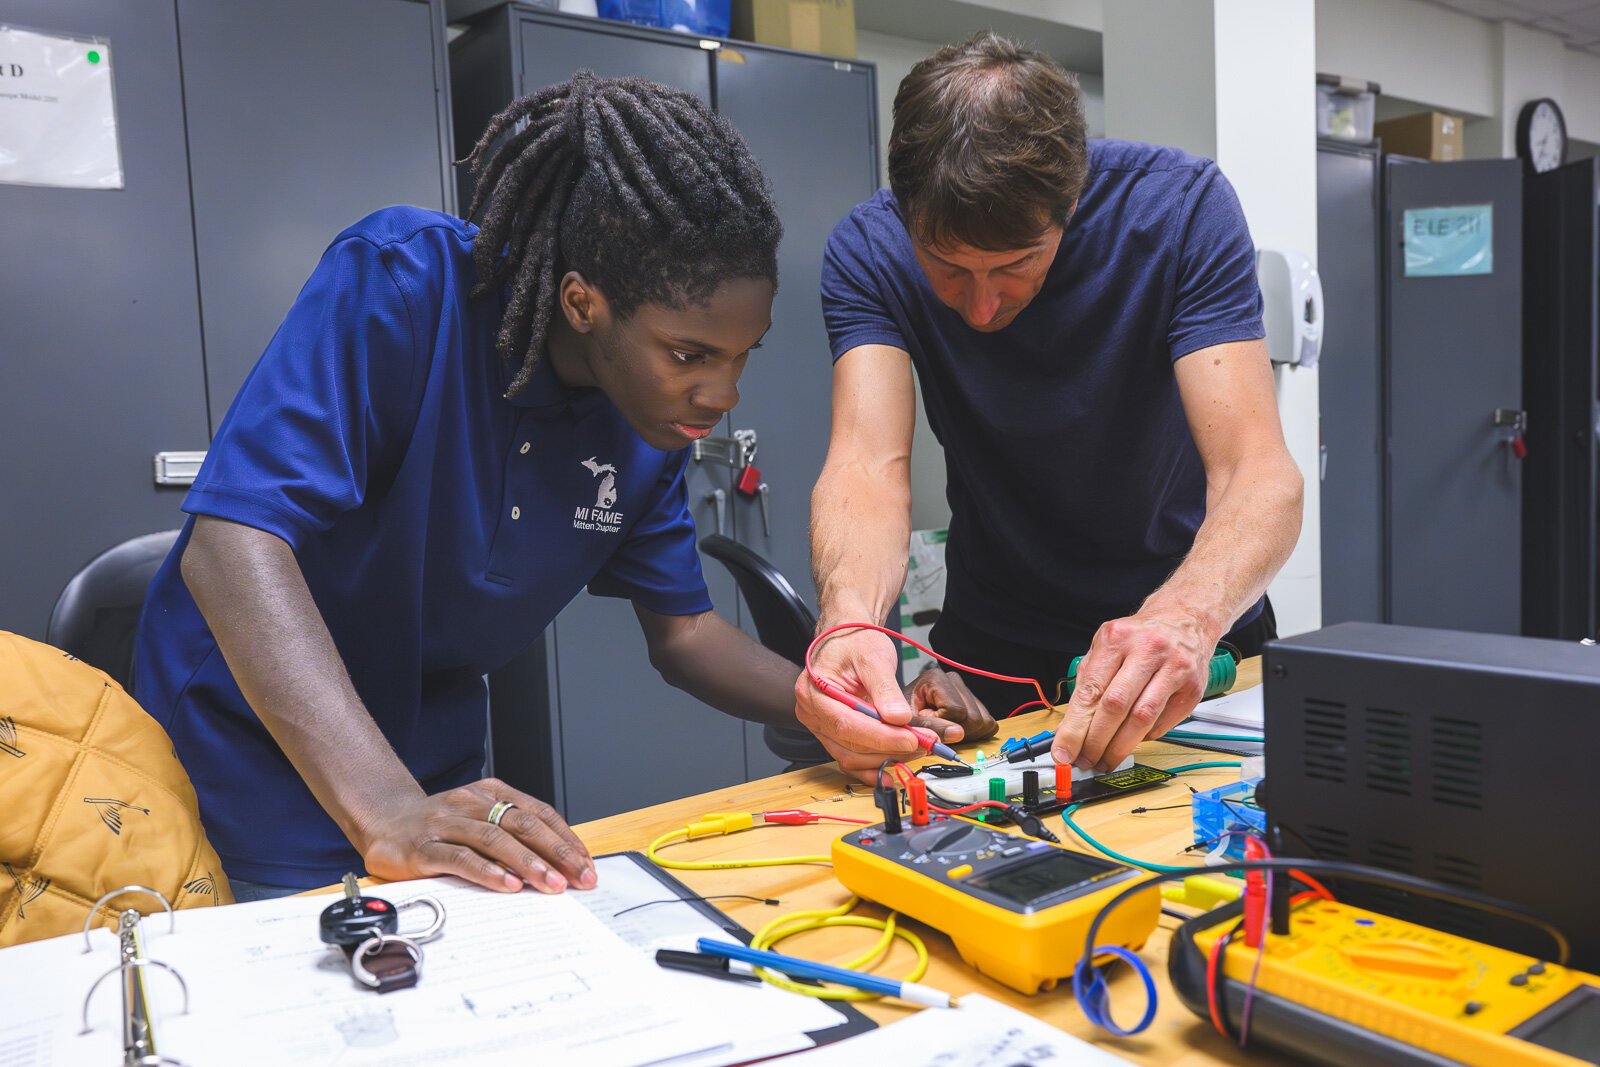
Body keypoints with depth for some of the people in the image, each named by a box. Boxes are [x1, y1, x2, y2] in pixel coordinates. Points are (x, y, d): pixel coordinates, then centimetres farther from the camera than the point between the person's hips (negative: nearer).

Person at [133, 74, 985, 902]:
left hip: (436, 773, 5)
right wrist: (385, 809, -45)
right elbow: (232, 547, -33)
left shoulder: (653, 403, -8)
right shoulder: (399, 282, -26)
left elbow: (681, 628, 0)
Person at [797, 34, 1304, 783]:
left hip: (1198, 638, 1)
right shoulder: (868, 251, -15)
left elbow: (1260, 473, -27)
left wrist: (1186, 618, -48)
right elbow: (869, 466, -27)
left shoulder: (1180, 207, -19)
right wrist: (849, 618, -48)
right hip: (995, 648, 0)